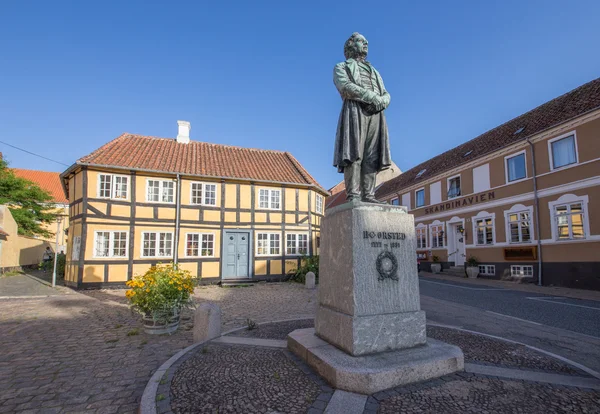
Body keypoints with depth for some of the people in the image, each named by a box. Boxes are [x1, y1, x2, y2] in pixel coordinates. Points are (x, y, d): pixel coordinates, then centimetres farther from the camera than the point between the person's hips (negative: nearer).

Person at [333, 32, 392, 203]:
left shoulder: (374, 72, 35)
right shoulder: (341, 67, 19)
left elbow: (386, 95, 21)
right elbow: (345, 86, -4)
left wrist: (381, 101, -5)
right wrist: (372, 97, -14)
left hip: (375, 113, 5)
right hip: (355, 110, -5)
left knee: (371, 156, -6)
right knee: (353, 154, -17)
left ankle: (368, 196, -10)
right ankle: (353, 196, -21)